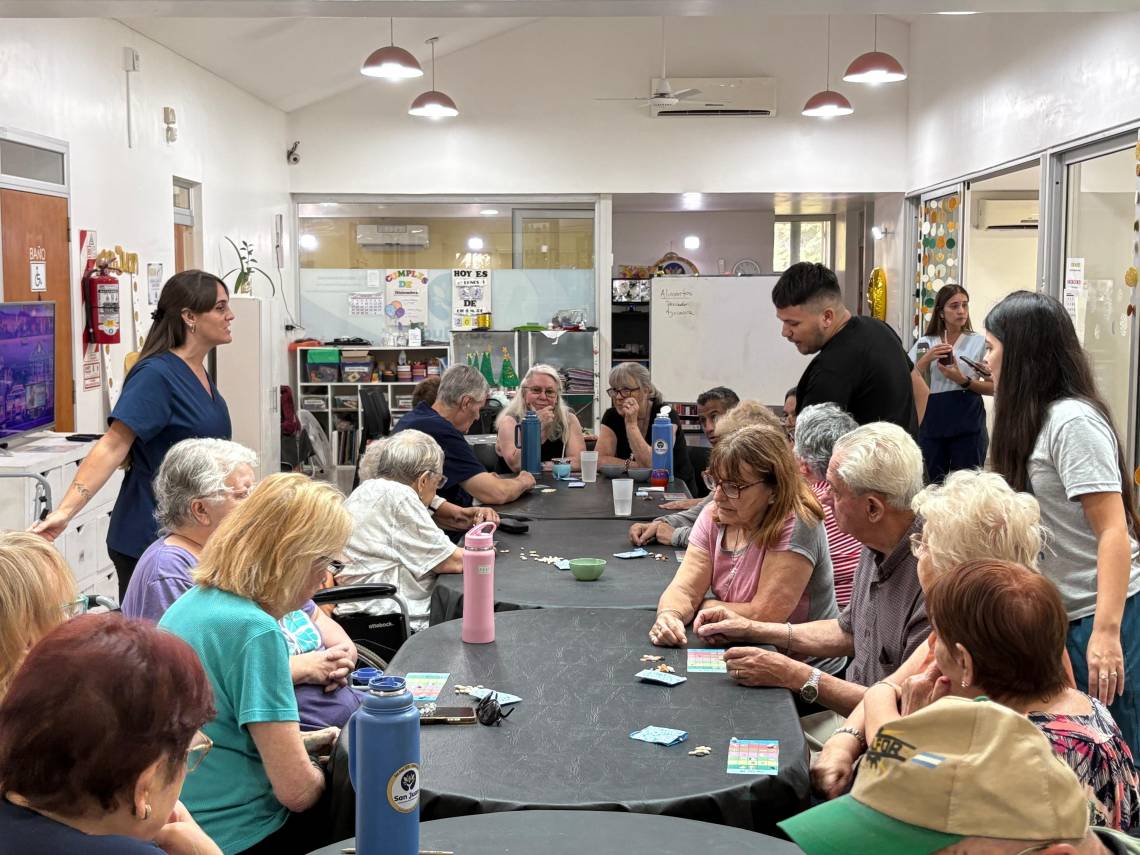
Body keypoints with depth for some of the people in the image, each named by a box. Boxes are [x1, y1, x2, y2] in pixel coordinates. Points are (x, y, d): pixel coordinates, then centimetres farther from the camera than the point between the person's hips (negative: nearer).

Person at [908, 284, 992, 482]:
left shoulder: (979, 342, 2)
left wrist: (963, 380, -14)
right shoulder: (924, 344, 8)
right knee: (935, 485, 5)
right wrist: (927, 358, -12)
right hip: (932, 421, 2)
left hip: (968, 423, -2)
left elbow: (993, 387, 1)